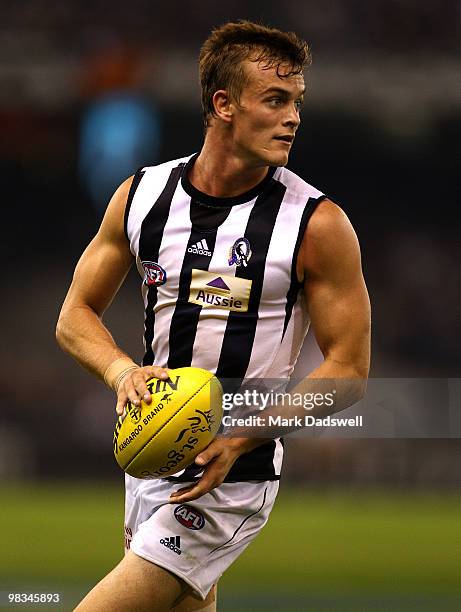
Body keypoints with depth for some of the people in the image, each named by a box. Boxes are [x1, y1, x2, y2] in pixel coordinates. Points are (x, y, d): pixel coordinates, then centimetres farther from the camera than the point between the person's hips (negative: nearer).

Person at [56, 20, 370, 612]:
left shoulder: (316, 224, -12)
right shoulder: (142, 195, 0)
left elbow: (348, 368, -10)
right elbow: (76, 317, 7)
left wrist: (240, 438, -21)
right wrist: (122, 371, -15)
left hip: (232, 480, -6)